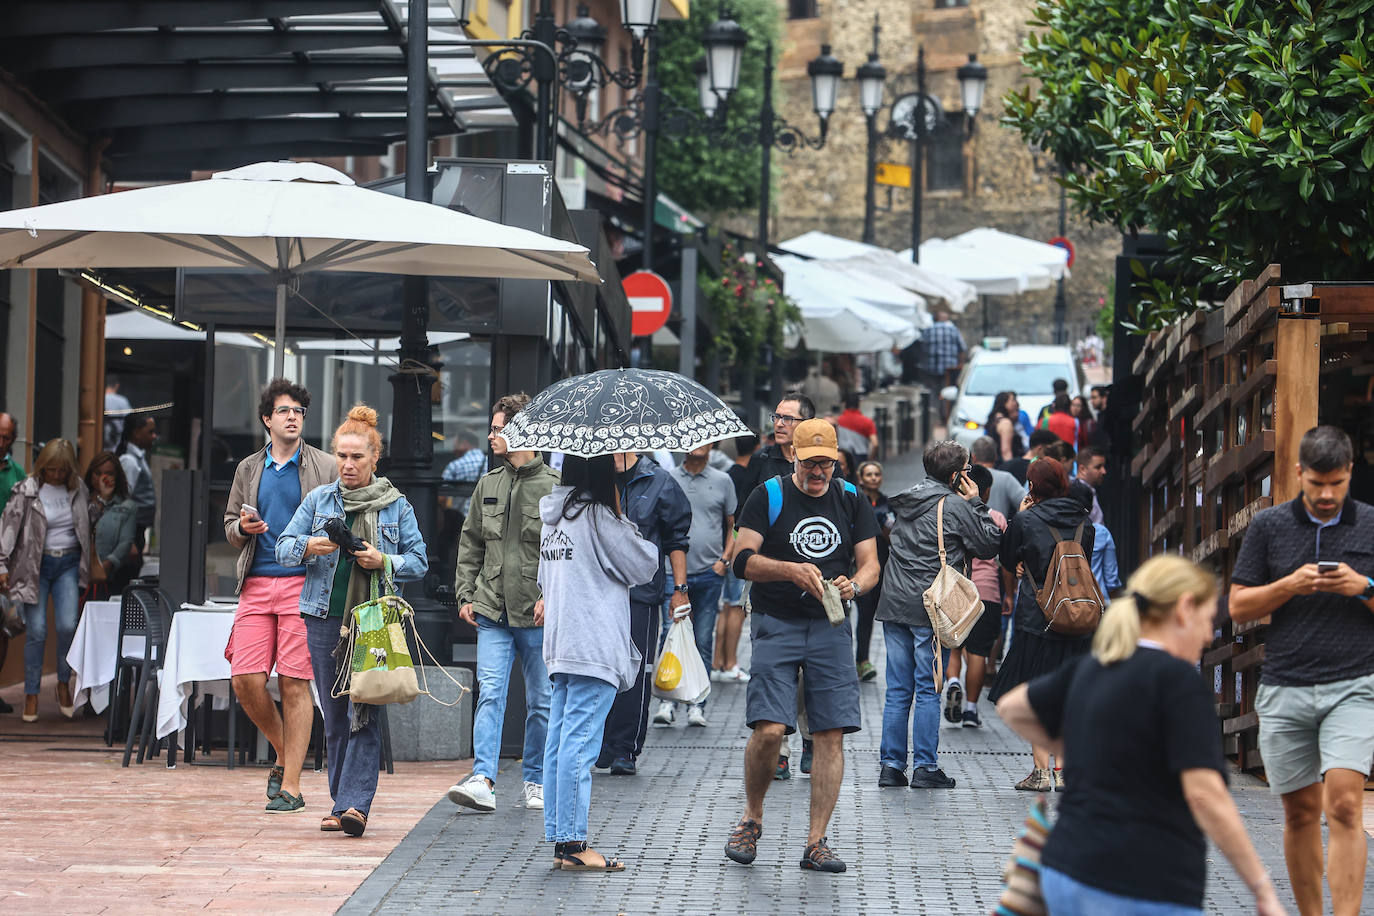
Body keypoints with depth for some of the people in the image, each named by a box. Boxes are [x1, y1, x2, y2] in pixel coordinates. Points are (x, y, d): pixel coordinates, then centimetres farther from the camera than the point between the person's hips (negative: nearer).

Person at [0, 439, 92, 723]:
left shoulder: (78, 489, 4)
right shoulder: (26, 491, -6)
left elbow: (89, 525, 15)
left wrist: (90, 564, 12)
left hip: (69, 564, 2)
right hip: (35, 565, -2)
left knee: (68, 626, -11)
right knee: (36, 631, -5)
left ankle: (64, 684, 11)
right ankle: (31, 695, 6)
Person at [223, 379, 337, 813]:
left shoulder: (325, 468, 6)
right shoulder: (249, 469, 16)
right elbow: (230, 528, 20)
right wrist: (242, 528, -2)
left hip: (304, 583, -3)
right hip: (256, 585, 3)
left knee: (294, 683, -6)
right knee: (245, 680, -7)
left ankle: (290, 785, -2)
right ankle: (284, 754, 18)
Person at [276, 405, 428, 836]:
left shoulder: (396, 506, 6)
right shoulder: (319, 499, 10)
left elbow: (419, 562, 7)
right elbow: (284, 548, 8)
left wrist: (385, 562, -12)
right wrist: (308, 547, -13)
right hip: (325, 618, 2)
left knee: (364, 714, -12)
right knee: (334, 715, 6)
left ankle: (354, 804, -18)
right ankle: (343, 802, 15)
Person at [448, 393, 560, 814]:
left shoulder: (554, 486, -3)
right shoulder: (488, 484, 11)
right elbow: (471, 542, 17)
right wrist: (465, 593, 9)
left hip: (538, 613, -3)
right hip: (492, 609, 3)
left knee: (541, 702, 6)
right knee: (490, 693, -9)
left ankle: (533, 780, 17)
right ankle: (483, 780, -16)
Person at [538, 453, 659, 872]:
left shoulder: (553, 515, 12)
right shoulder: (600, 516, -13)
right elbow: (644, 566, -4)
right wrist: (647, 543, 12)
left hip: (560, 644, 9)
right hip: (594, 645, -9)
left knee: (559, 740, 8)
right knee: (579, 743, -8)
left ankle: (559, 840, 12)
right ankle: (573, 844, -7)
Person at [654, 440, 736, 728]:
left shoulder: (722, 481, 9)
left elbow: (733, 527, 14)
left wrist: (724, 560, 2)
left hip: (709, 574, 1)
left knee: (703, 641, 2)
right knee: (671, 635, -11)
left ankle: (697, 704, 8)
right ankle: (667, 699, -4)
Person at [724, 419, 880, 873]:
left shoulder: (851, 501, 11)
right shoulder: (769, 496, 1)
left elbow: (870, 563, 9)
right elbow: (742, 560, -6)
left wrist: (854, 585, -14)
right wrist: (793, 570, -22)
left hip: (831, 627, 3)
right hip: (777, 625, -3)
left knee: (831, 734, -4)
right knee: (769, 730, -14)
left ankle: (816, 843, 3)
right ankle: (751, 819, 10)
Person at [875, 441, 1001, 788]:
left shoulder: (905, 502, 13)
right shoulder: (955, 505, -7)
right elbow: (990, 545, -1)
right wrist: (976, 503, 6)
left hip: (894, 603, 6)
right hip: (930, 608, -6)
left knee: (897, 690, 8)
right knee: (928, 690, -1)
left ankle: (891, 765, 9)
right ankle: (925, 767, 1)